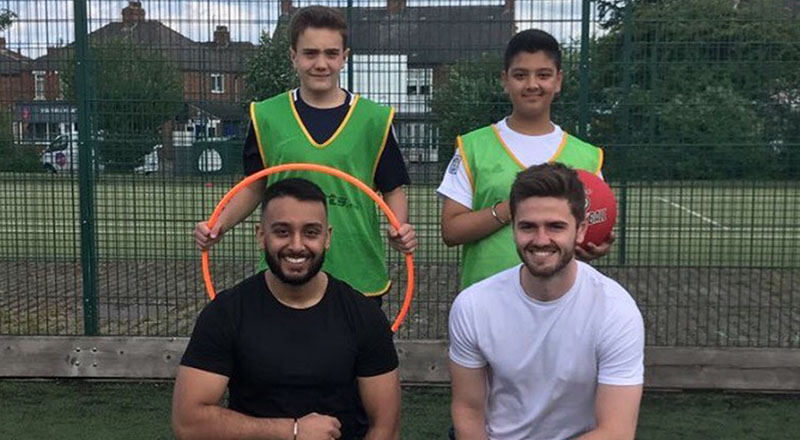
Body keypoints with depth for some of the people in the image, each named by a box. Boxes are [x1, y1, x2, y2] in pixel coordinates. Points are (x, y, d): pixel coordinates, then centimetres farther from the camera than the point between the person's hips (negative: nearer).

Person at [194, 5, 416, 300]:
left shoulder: (373, 119, 2)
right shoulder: (267, 116, 3)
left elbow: (393, 190, 7)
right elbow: (254, 187, 11)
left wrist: (400, 228, -12)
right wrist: (219, 224, -5)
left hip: (359, 277, 0)